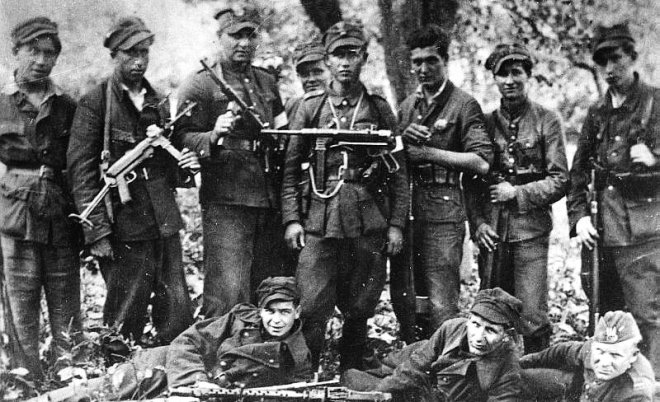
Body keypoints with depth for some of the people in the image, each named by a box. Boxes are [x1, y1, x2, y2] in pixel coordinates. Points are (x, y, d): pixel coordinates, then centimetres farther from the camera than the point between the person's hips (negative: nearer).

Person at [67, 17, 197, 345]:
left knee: (178, 316, 5)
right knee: (125, 321, 2)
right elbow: (81, 168, -9)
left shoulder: (158, 102, 15)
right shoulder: (95, 102, -3)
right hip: (124, 226, -5)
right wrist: (97, 232, -14)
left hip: (165, 223, 6)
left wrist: (183, 163, 4)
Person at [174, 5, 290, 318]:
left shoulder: (267, 82, 19)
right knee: (228, 295, -11)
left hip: (271, 201, 6)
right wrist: (214, 136, -26)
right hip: (225, 203, -6)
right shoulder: (199, 85, -1)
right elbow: (183, 139, -8)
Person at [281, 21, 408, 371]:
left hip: (369, 225, 1)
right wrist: (291, 218, -2)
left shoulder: (379, 109, 8)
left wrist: (396, 223, 2)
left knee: (359, 311, 8)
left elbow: (398, 172, 8)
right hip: (318, 223, -1)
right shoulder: (310, 107, 7)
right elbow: (291, 167, 7)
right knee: (311, 310, -6)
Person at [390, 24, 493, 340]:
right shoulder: (407, 105, 18)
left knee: (441, 305, -8)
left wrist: (428, 152, -12)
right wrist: (404, 138, -3)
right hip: (405, 210, 6)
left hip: (443, 213, -6)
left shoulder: (463, 105, -2)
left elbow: (481, 162, -12)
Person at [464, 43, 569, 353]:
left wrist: (516, 193, -9)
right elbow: (470, 180, 10)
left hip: (530, 231, -3)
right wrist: (477, 222, -2)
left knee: (532, 317, -6)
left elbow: (559, 181, -1)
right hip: (491, 231, 3)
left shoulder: (547, 121, 2)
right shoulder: (485, 123, 10)